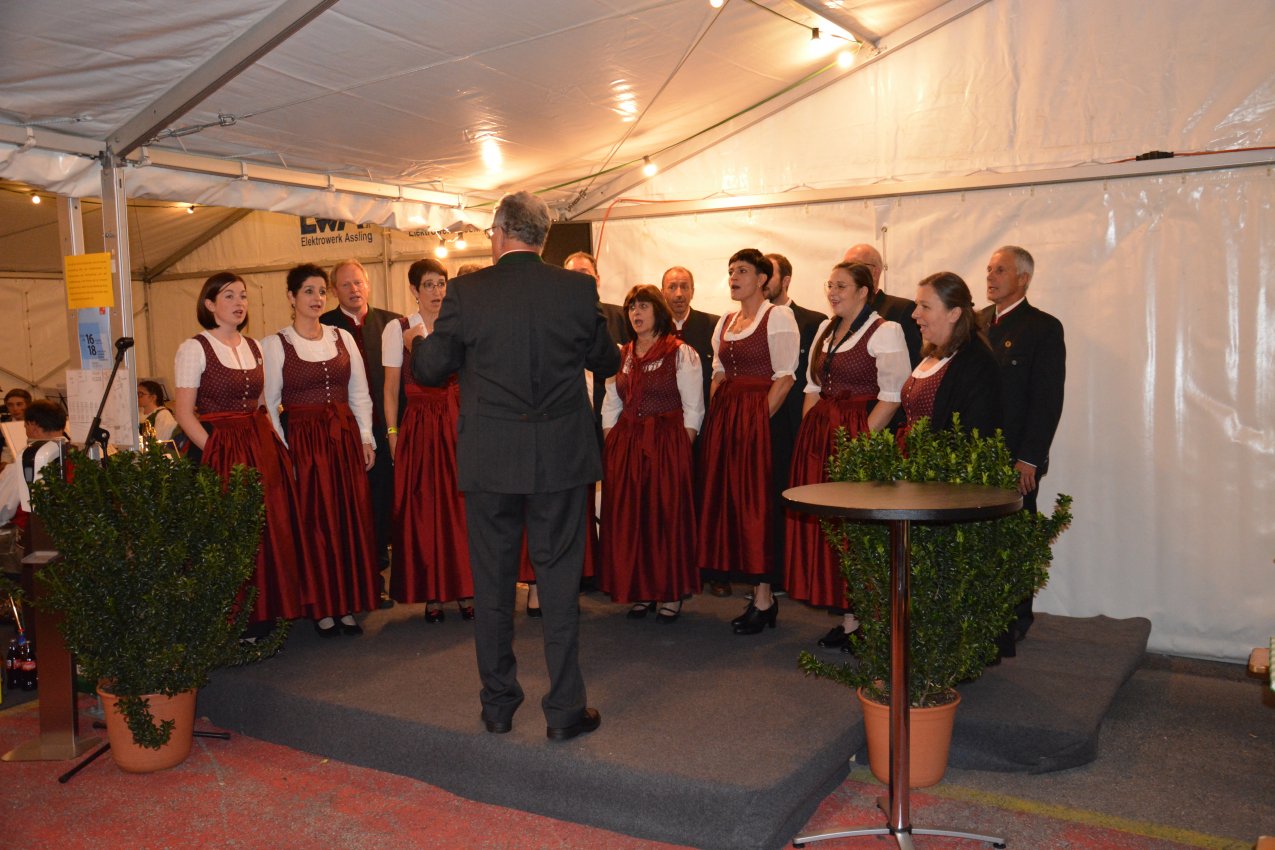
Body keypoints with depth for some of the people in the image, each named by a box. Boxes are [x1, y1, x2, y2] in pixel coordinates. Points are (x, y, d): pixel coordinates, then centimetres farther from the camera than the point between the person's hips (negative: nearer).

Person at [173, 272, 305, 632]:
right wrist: (218, 453, -17)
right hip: (220, 454, -6)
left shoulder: (254, 347, 13)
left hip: (263, 451, 6)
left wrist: (276, 444, 3)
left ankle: (264, 614, 20)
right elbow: (184, 413, -9)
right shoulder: (194, 348, -5)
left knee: (271, 533, 7)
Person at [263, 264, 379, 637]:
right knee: (314, 522, 0)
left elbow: (359, 393, 11)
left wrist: (366, 438, 3)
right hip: (303, 441, -3)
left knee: (352, 520, 4)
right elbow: (270, 403, -2)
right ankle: (322, 608, 11)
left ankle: (348, 605, 15)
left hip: (346, 438, 4)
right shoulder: (274, 344, 0)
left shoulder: (343, 338, 10)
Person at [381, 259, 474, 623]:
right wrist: (393, 433, -4)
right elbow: (391, 388, 3)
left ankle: (464, 589, 13)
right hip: (418, 426, -1)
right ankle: (432, 595, 11)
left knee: (461, 504, 3)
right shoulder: (397, 329, 3)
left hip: (458, 423, 2)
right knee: (423, 508, 1)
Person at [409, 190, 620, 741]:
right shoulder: (578, 289, -4)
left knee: (492, 583, 13)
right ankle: (564, 710, 15)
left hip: (488, 462, 0)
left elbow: (430, 370, 0)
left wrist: (416, 342, 22)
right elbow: (606, 363, 9)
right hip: (561, 460, 0)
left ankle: (498, 705, 24)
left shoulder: (467, 292, -6)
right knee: (560, 580, 8)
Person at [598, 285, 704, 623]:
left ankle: (671, 593, 10)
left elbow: (693, 409, -5)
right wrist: (613, 448, 4)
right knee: (627, 519, 5)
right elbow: (610, 407, 15)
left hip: (667, 445, -5)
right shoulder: (621, 355, 14)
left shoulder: (681, 353, -2)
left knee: (667, 516, -1)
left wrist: (680, 452, -13)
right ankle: (640, 591, 16)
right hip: (624, 448, 5)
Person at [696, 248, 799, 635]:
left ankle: (763, 599, 1)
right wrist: (716, 417, 7)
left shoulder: (778, 317, -5)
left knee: (756, 503, -7)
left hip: (759, 418, -7)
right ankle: (759, 596, 15)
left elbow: (784, 378, -11)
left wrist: (759, 418, -17)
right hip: (724, 420, 8)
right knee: (728, 500, 6)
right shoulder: (724, 322, 17)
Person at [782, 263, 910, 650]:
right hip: (819, 437, 8)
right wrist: (808, 435, 6)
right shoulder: (826, 330, 16)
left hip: (859, 439, -7)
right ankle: (846, 615, 17)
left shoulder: (885, 331, -7)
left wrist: (860, 440, -17)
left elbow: (892, 396, -14)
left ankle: (866, 621, 6)